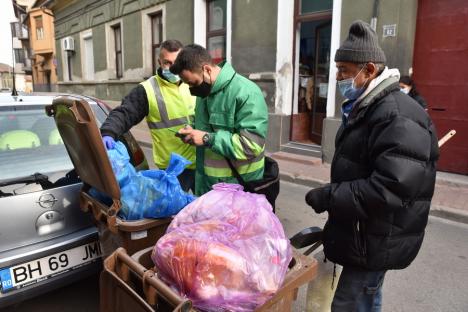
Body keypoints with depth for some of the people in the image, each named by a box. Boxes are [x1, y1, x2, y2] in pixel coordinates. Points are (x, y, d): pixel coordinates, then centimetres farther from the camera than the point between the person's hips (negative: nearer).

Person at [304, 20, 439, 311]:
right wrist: (331, 195, 14)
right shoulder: (364, 108, 10)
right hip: (362, 232, 10)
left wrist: (328, 197, -24)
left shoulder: (399, 117, -23)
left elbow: (389, 190, -32)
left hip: (377, 240, -9)